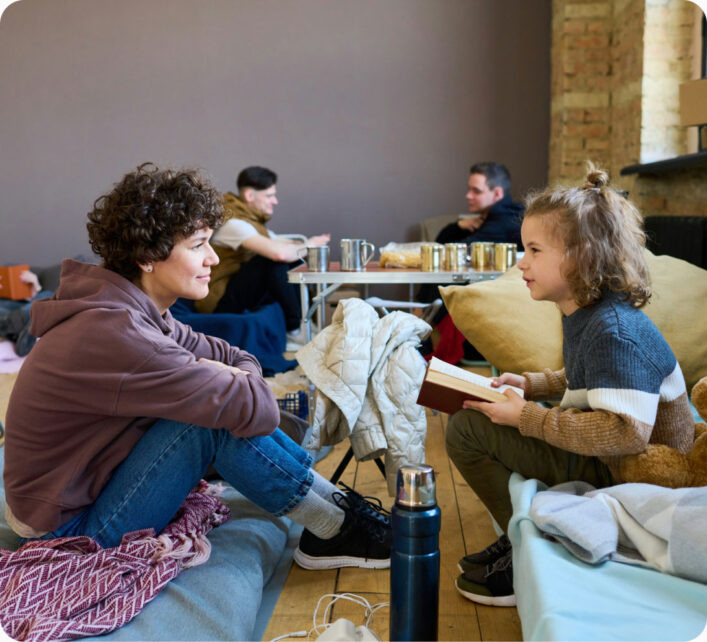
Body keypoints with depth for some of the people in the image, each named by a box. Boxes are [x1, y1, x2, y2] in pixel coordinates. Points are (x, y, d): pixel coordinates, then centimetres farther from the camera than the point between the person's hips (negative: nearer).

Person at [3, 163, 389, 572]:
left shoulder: (140, 310, 1)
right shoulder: (115, 333, -30)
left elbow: (241, 359, 6)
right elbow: (254, 409, -32)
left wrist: (232, 380, -17)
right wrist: (235, 385, -8)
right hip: (71, 528, -9)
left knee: (223, 409, -1)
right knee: (224, 419, -24)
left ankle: (336, 503, 3)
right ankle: (337, 530, -6)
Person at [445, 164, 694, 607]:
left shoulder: (614, 331, -25)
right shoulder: (585, 314, 6)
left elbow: (627, 432, -32)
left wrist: (528, 417, -27)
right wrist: (530, 383, 6)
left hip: (630, 476, -10)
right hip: (599, 456, 10)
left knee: (467, 429, -16)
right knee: (480, 419, 17)